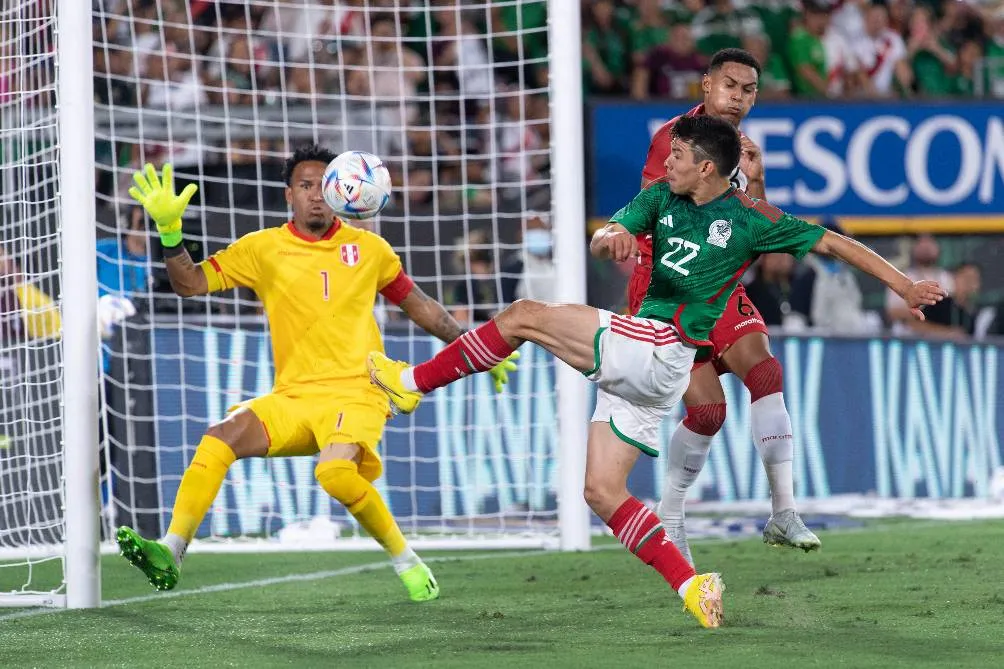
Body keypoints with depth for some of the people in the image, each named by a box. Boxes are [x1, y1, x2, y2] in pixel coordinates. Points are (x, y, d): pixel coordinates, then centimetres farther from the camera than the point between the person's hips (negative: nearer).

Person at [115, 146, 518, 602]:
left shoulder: (369, 248, 8)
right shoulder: (263, 249, 7)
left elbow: (420, 307, 21)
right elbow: (190, 283, 2)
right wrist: (169, 231, -15)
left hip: (356, 394, -3)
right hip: (290, 398, 3)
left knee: (336, 472, -32)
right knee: (219, 439, -23)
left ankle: (406, 562, -12)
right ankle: (170, 555, -25)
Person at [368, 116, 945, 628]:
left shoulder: (750, 219, -3)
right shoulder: (662, 198, 13)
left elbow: (833, 243, 4)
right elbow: (601, 240, 1)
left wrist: (904, 286, 1)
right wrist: (611, 239, -25)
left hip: (662, 348, -8)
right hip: (638, 360, 8)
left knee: (525, 316, -11)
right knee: (603, 491, 3)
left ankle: (414, 382, 0)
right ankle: (692, 586, -2)